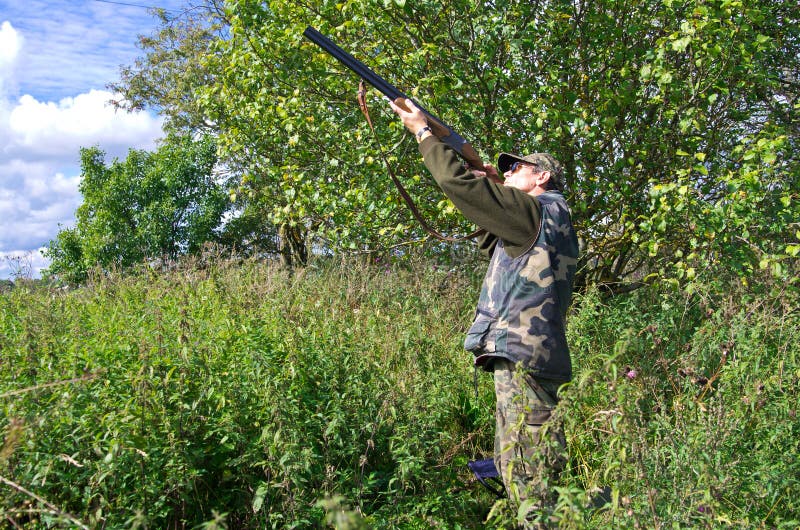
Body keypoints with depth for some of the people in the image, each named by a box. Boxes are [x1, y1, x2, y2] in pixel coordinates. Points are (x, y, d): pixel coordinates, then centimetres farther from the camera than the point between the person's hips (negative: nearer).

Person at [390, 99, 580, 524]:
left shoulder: (535, 209, -6)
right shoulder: (550, 218, 23)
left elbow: (458, 182, -10)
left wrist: (423, 132, 2)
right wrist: (497, 188, 20)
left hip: (522, 354, -10)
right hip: (522, 354, 10)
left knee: (528, 476, -10)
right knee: (514, 468, 16)